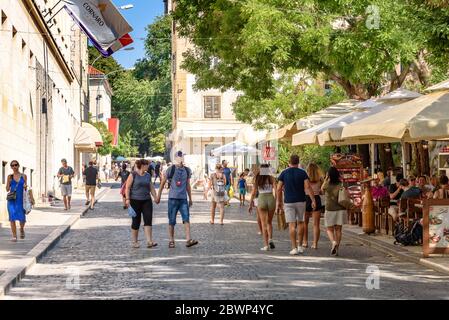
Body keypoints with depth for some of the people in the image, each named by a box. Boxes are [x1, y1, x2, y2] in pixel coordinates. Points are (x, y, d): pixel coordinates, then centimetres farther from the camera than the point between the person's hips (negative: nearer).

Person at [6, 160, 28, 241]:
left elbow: (25, 189, 12)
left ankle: (22, 229, 30)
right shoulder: (10, 176, 6)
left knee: (22, 218, -3)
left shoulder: (23, 176, 7)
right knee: (12, 217, -7)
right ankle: (14, 236, -1)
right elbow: (7, 189, 6)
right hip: (12, 199, 0)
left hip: (21, 199, 0)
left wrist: (25, 187, -10)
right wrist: (9, 181, -9)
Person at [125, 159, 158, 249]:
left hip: (147, 201, 4)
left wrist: (156, 197, 13)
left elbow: (151, 188, 19)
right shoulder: (133, 175, -4)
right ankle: (135, 241, 15)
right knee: (136, 221, 2)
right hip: (135, 201, -4)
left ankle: (149, 241, -12)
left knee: (148, 219, -8)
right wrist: (127, 199, -14)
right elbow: (127, 187, -6)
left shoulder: (148, 176, 12)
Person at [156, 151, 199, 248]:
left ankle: (188, 240, -14)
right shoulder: (170, 170, -3)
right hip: (173, 198, -3)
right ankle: (171, 241, 11)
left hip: (183, 198, 3)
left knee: (186, 219, -10)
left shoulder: (187, 171, 9)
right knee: (172, 221, 2)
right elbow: (163, 183, 4)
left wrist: (190, 199, 18)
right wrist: (158, 196, 5)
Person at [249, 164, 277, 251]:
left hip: (261, 199, 0)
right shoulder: (271, 178, 1)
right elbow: (276, 190, -8)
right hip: (271, 199, 0)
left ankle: (266, 245, 0)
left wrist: (251, 204, 8)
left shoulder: (257, 179, 3)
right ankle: (270, 239, -1)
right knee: (269, 222, 19)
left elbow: (254, 192, 2)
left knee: (264, 223, 4)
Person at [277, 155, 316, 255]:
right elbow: (308, 187, -10)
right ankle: (300, 246, 18)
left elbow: (279, 189, -1)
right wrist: (313, 200, -9)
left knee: (292, 225, -2)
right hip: (301, 201, 1)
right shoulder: (302, 173, -2)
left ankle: (294, 248, -8)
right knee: (300, 223, 16)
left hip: (288, 202, -1)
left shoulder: (284, 173, -1)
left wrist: (279, 202, 8)